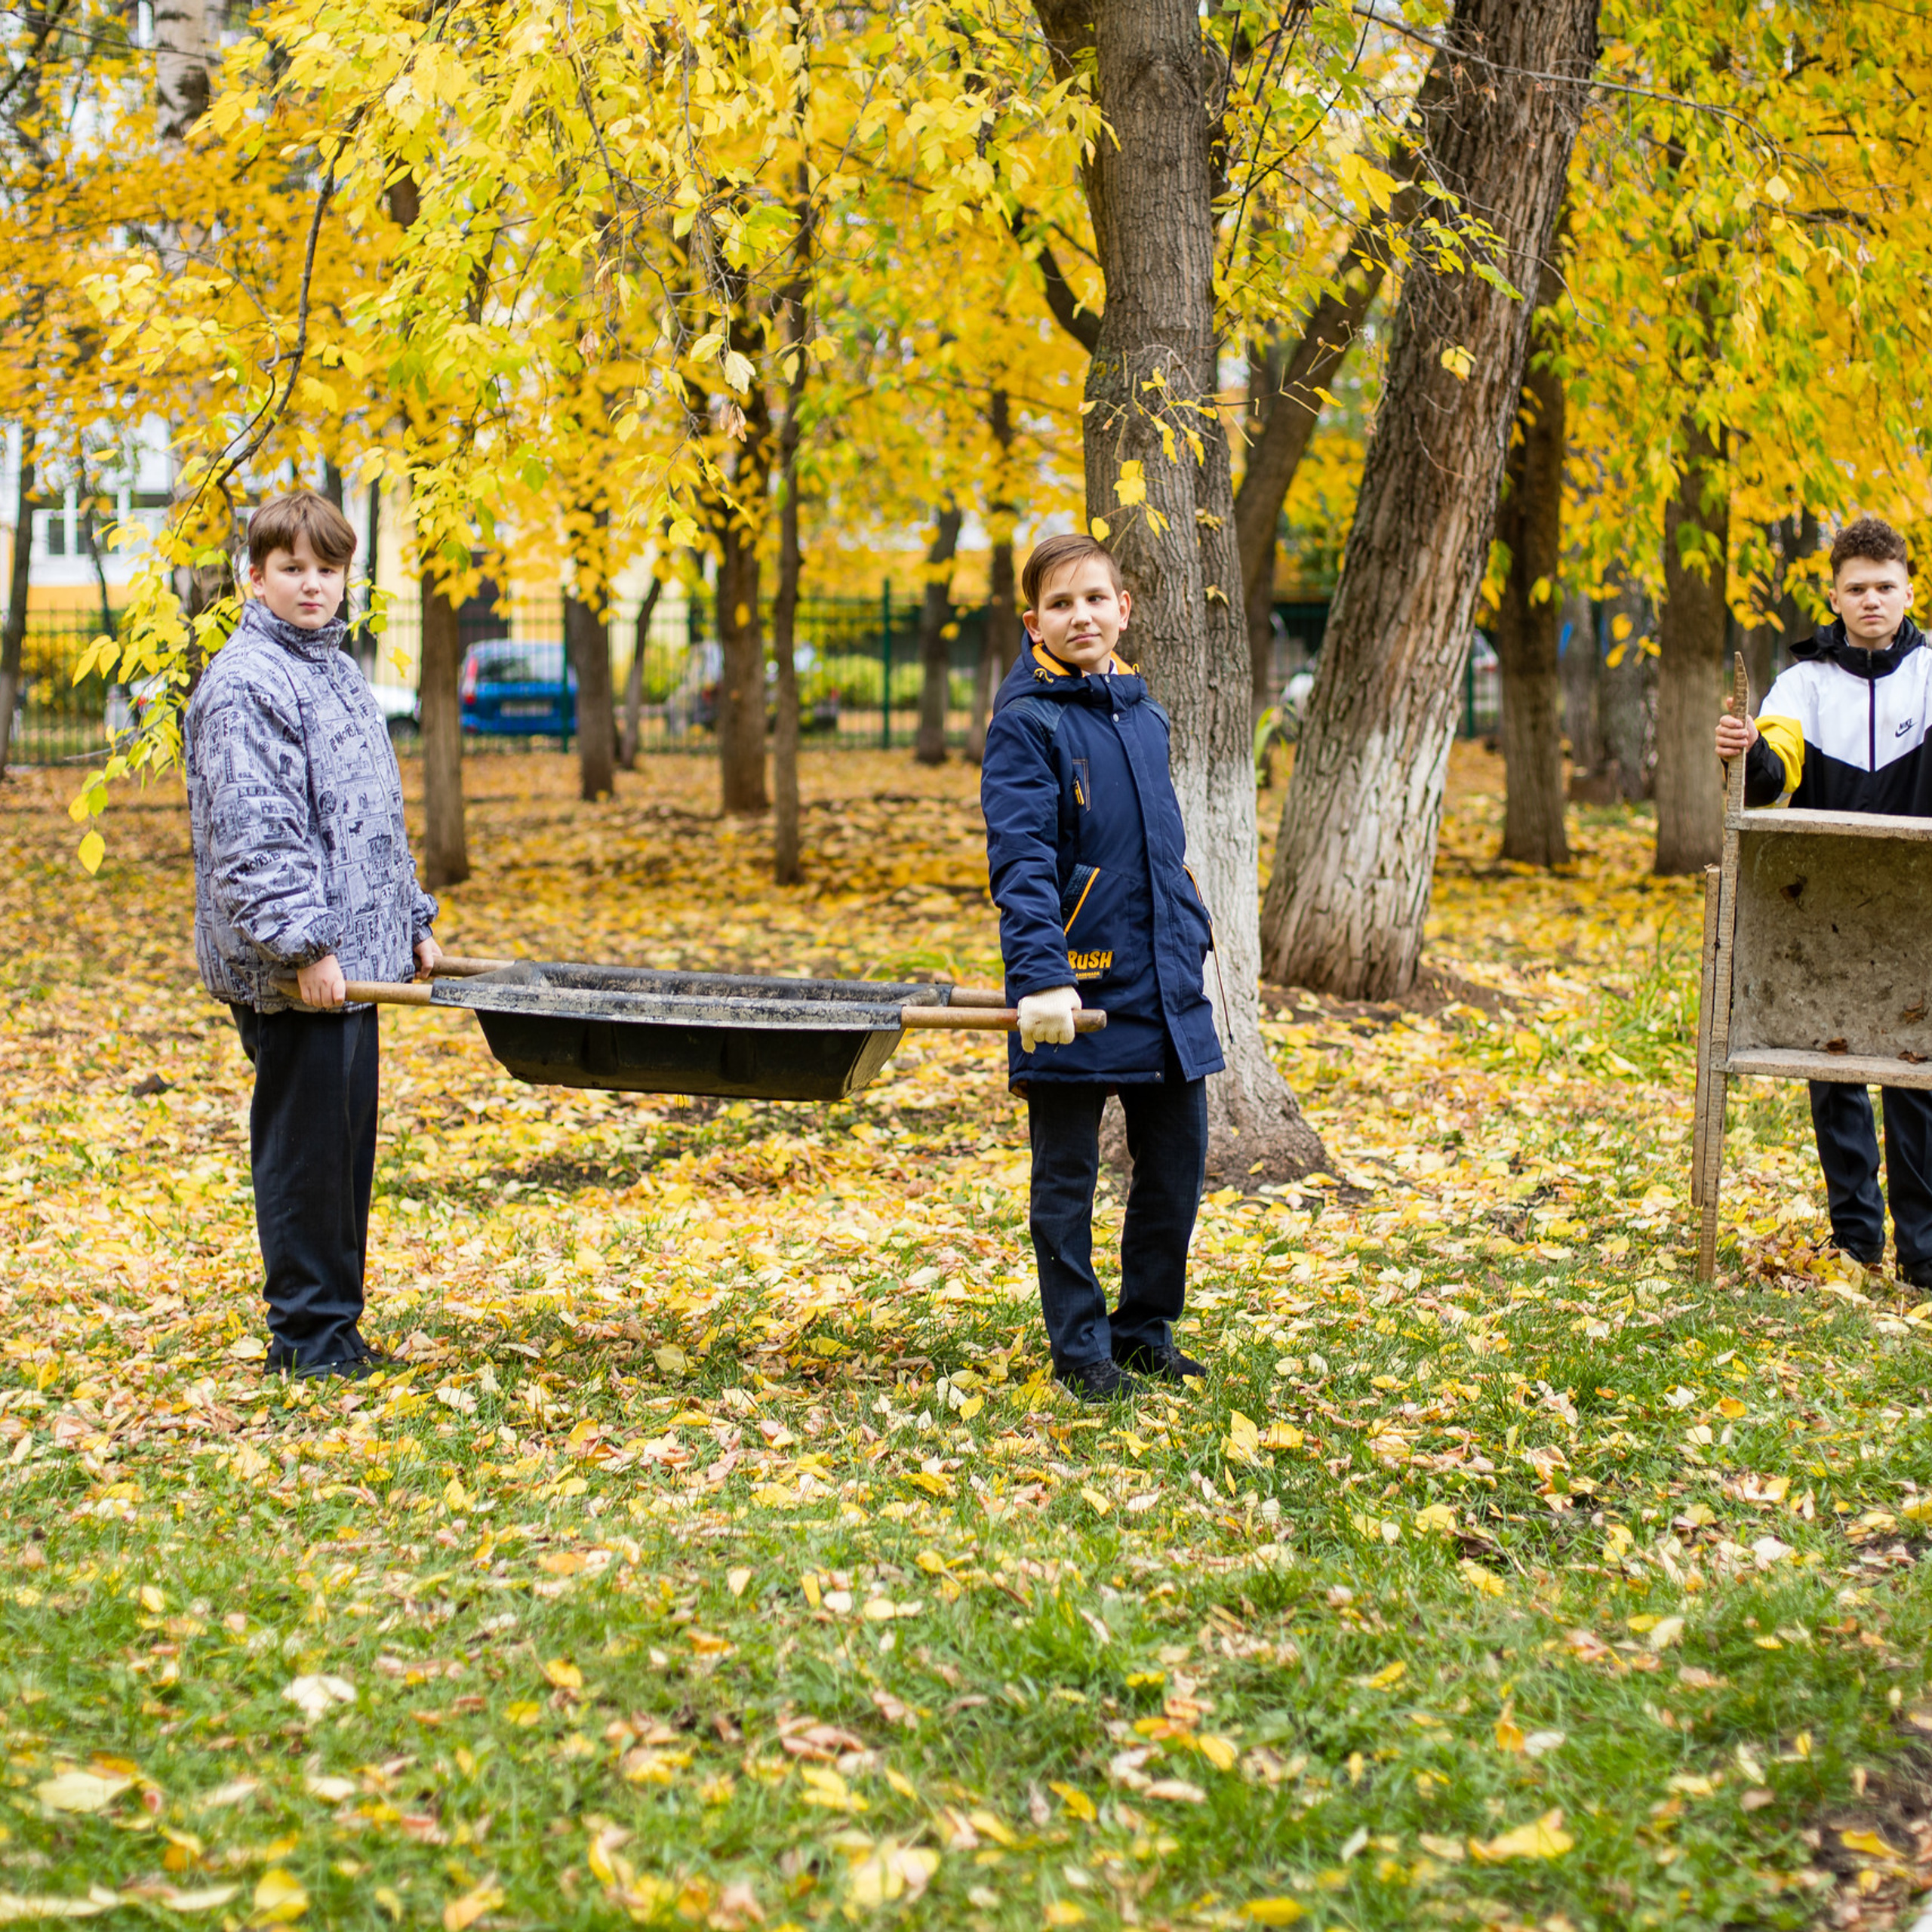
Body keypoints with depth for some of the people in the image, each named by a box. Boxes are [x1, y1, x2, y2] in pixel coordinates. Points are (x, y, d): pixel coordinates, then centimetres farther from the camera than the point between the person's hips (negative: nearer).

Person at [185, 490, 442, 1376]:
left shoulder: (337, 670, 17)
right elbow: (252, 833, -19)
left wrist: (411, 920, 22)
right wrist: (302, 945, -22)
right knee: (303, 1145, -3)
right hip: (294, 971, -9)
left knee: (349, 1143, 13)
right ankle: (305, 1330, 6)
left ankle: (337, 1323, 22)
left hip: (354, 956, 9)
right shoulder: (245, 682, -12)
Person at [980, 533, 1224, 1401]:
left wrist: (1195, 937, 17)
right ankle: (1082, 1351, 16)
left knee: (1176, 1161, 12)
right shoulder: (1027, 723, -10)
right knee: (1067, 1177, 5)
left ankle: (1147, 1328, 28)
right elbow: (1021, 862, -18)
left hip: (1165, 985, 7)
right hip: (1077, 987, -6)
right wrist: (1039, 976, -27)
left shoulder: (1144, 714, 12)